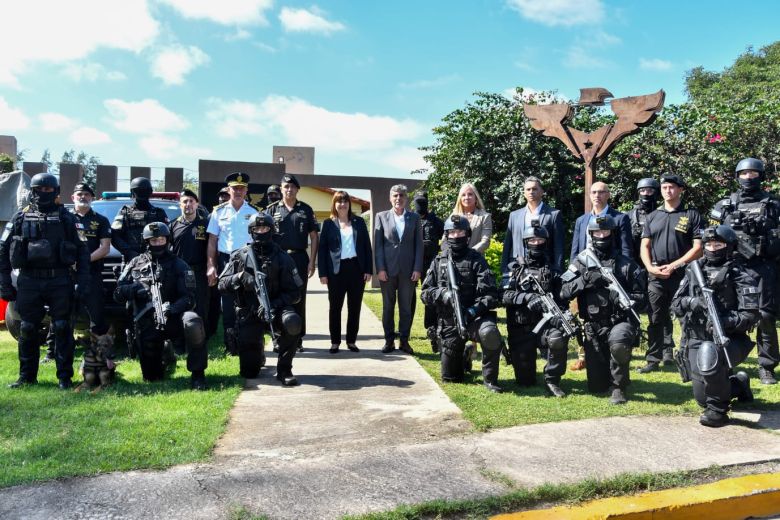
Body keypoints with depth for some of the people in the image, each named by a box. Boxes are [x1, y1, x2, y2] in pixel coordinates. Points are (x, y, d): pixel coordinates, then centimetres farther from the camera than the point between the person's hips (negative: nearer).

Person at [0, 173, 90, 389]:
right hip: (29, 282, 2)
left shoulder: (67, 218, 6)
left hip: (60, 282, -2)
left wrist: (83, 282, -6)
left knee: (62, 329, -1)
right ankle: (27, 376, 20)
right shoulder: (21, 218, 9)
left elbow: (82, 251, 2)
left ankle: (65, 377, 8)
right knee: (27, 330, 7)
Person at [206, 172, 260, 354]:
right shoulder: (219, 211, 5)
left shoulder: (254, 212, 4)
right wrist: (211, 266, -2)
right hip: (225, 260, 1)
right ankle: (230, 344, 15)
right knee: (228, 303, 5)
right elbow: (212, 240, 6)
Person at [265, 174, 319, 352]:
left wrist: (312, 261, -2)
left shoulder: (306, 209, 7)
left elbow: (314, 237, 6)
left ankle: (297, 339, 13)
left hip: (300, 258, 0)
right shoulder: (272, 209, 7)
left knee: (299, 299, 5)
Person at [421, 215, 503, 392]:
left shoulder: (476, 259, -2)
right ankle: (464, 356, 44)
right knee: (450, 377, 10)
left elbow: (490, 294, -11)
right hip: (449, 323, 3)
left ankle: (489, 379, -16)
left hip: (474, 317, -3)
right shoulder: (439, 262, 8)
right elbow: (425, 293, 6)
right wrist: (442, 294, -15)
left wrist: (473, 311, -26)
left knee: (490, 333, -39)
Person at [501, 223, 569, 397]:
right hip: (521, 329, 0)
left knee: (558, 339, -35)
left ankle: (552, 381, -14)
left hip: (545, 323, 0)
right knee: (525, 381, 0)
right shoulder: (515, 268, 6)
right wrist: (528, 297, -22)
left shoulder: (551, 268, 8)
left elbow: (561, 297, 0)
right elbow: (505, 295, -7)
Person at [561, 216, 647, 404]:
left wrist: (626, 301, -17)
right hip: (594, 328, 2)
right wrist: (585, 280, -18)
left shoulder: (626, 264, 1)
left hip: (620, 322, -2)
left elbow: (641, 296, 2)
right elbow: (564, 292, -5)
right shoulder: (581, 262, 3)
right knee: (596, 387, 3)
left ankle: (618, 387, -12)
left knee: (618, 343, -39)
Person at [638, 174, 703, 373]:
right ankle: (653, 359, 11)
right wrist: (650, 267, -6)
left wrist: (673, 266, -12)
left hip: (683, 276, -3)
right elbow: (645, 246, 12)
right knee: (656, 320, 5)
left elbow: (698, 248, -5)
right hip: (656, 277, 3)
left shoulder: (692, 215, 2)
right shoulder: (652, 217, 14)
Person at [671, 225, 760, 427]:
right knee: (702, 399, 8)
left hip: (728, 339, -5)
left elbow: (752, 314, -13)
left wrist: (726, 322, -29)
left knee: (709, 353, -40)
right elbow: (676, 304, 4)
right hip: (697, 340, 5)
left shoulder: (739, 276, -8)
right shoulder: (694, 271, 5)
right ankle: (738, 384, 41)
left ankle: (718, 410, -18)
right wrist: (693, 302, -17)